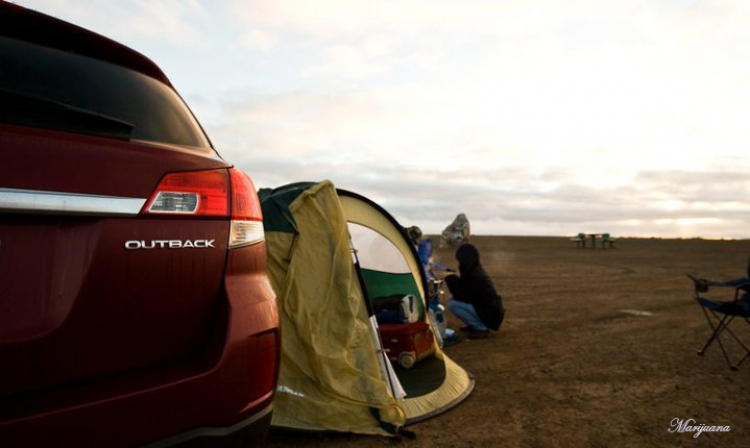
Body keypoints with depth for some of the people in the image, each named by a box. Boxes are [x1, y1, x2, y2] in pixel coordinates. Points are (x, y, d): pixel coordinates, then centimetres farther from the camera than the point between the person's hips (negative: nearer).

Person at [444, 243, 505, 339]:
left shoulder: (474, 276, -24)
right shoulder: (476, 270, 5)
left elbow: (460, 296, -18)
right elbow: (462, 293, 10)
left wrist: (450, 279, -11)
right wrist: (452, 278, -4)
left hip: (491, 315, -10)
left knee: (453, 304, -18)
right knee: (453, 299, 10)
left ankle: (482, 329, -8)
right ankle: (474, 325, 14)